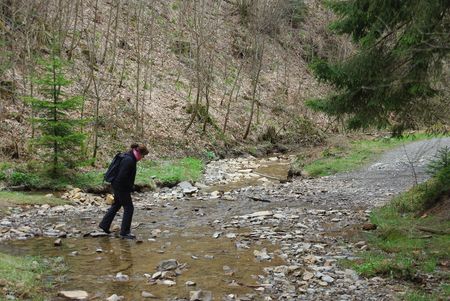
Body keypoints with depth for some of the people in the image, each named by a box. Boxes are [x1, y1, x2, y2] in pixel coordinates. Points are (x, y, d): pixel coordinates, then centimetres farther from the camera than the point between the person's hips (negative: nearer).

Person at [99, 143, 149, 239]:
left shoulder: (129, 157, 8)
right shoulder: (129, 160, -24)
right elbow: (122, 176, -27)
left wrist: (130, 186, 13)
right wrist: (130, 187, -16)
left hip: (117, 185, 11)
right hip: (121, 187, -10)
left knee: (116, 205, 23)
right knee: (129, 208, -2)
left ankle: (104, 225, 34)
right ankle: (125, 232, 4)